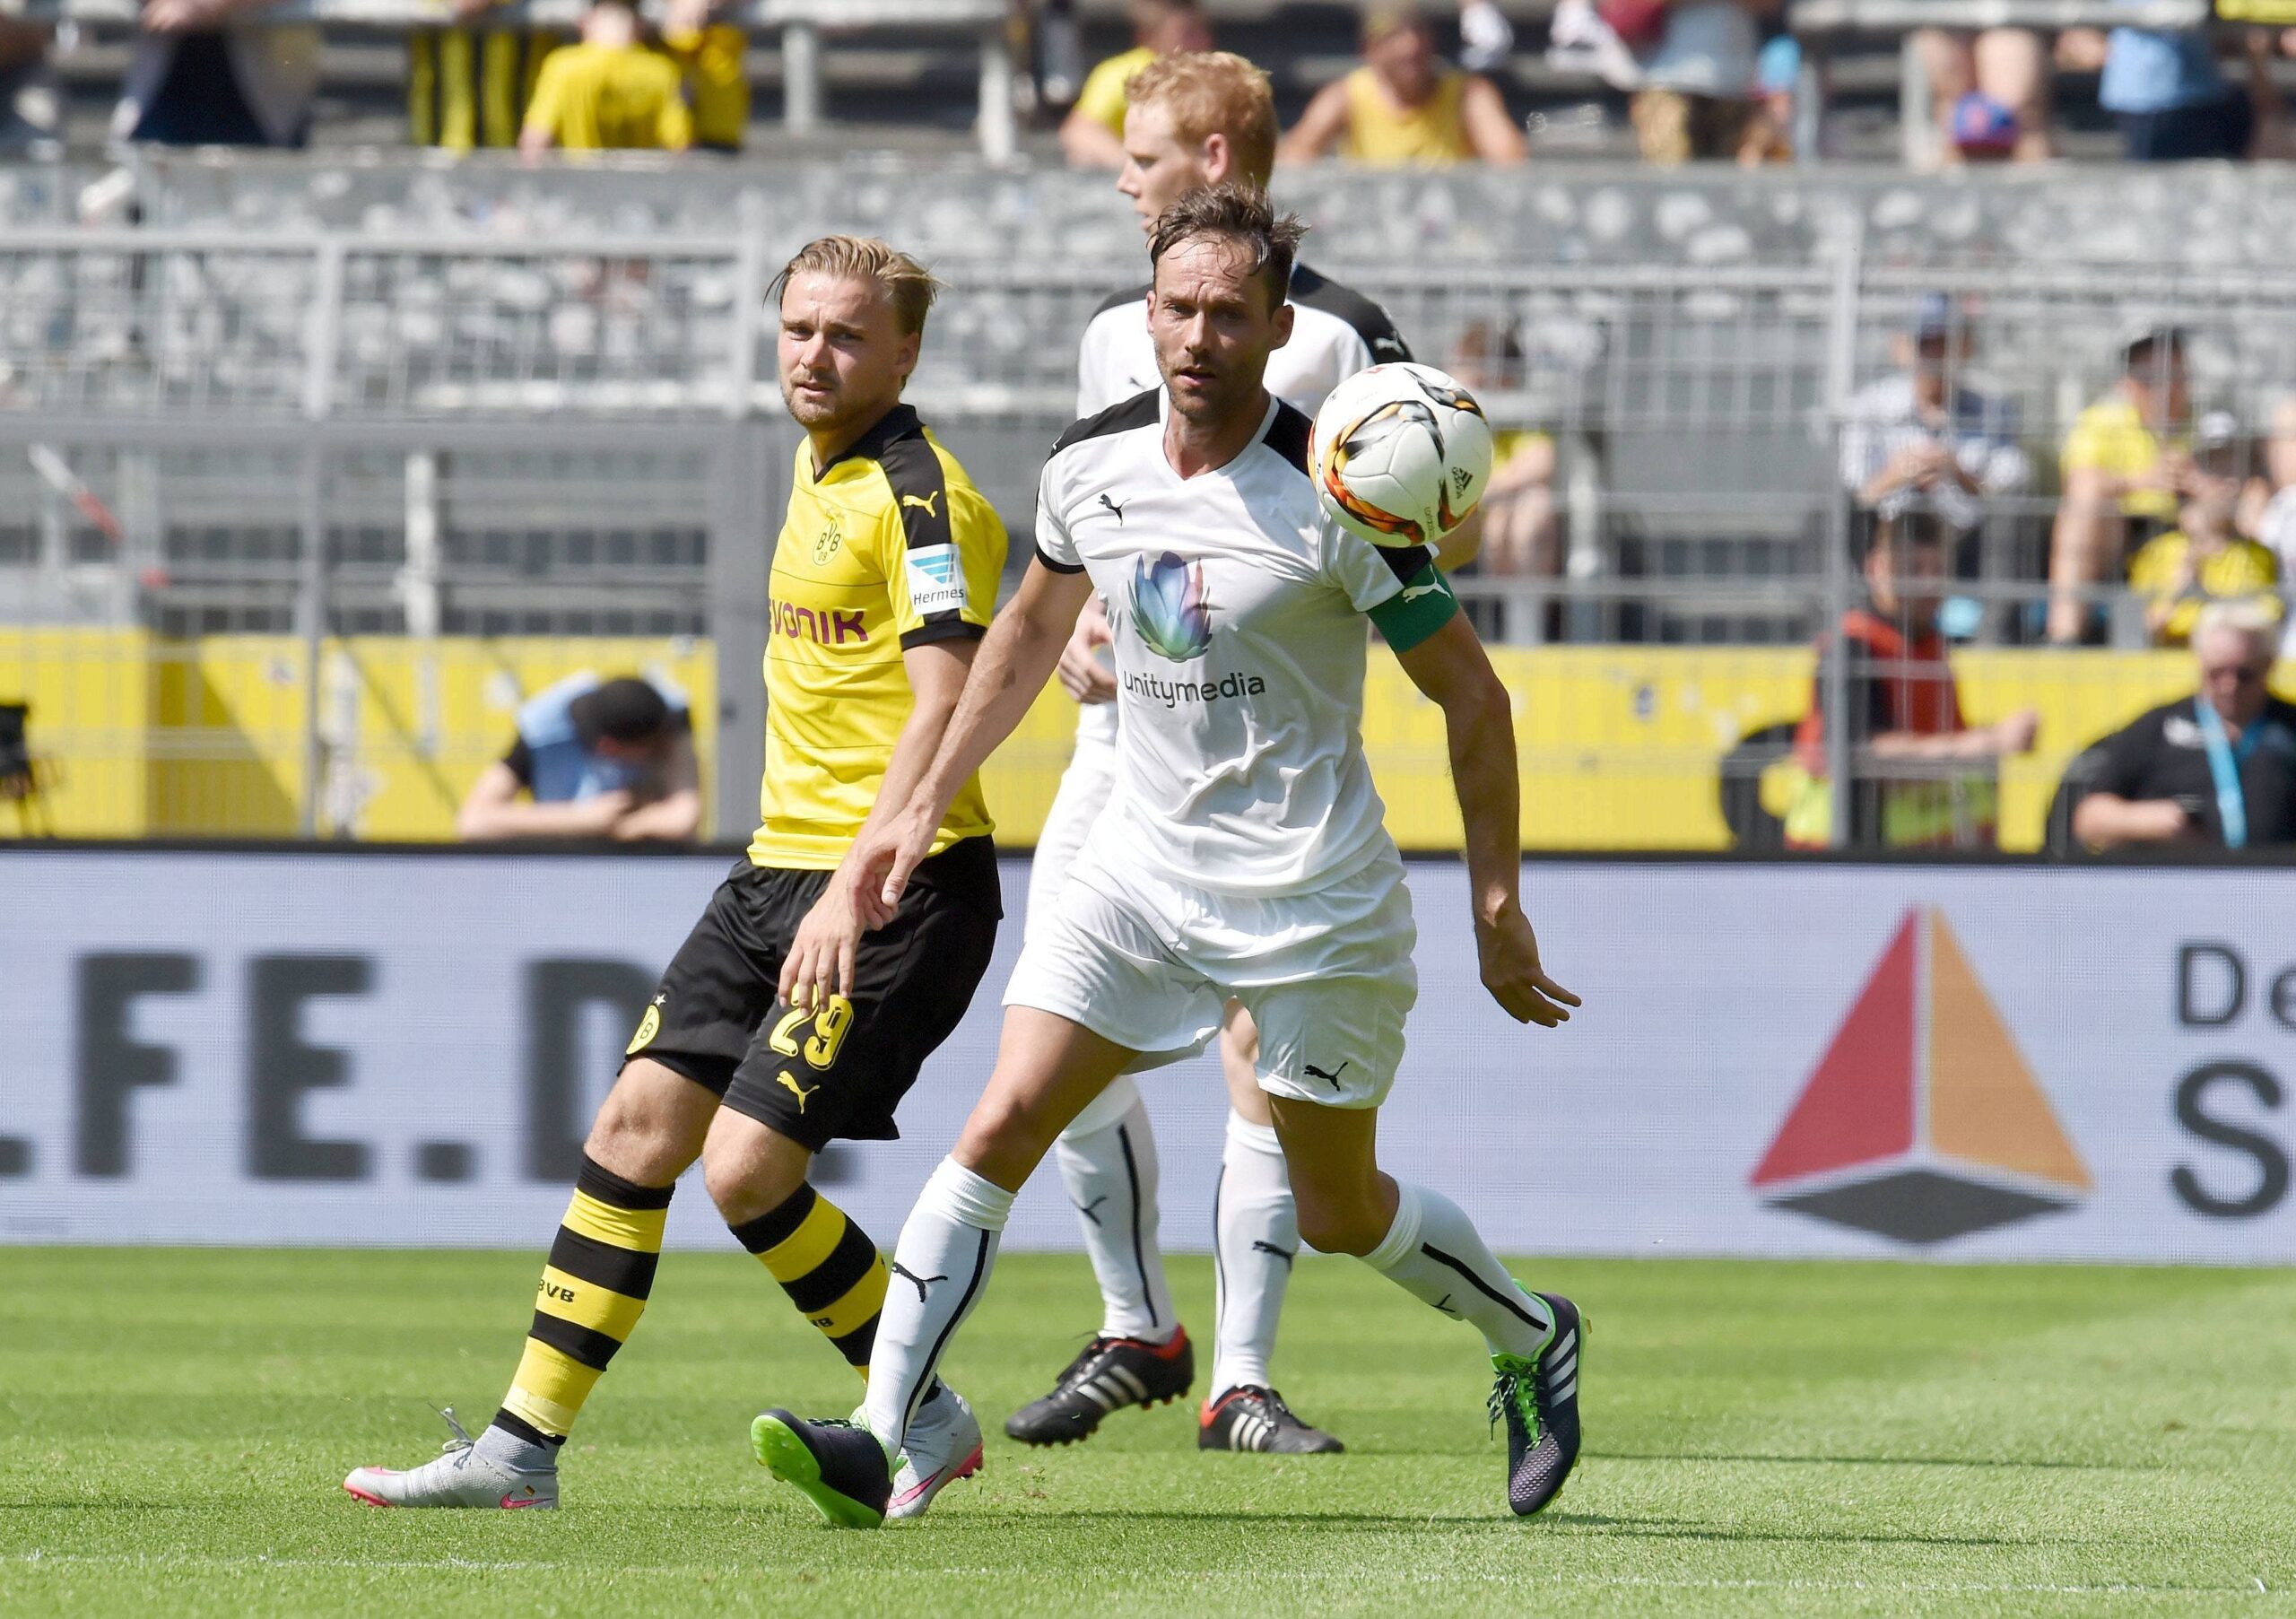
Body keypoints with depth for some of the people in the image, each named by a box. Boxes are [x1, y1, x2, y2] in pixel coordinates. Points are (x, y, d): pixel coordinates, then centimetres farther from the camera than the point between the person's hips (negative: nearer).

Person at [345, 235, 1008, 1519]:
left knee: (746, 1170, -14)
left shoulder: (923, 499, -14)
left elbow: (943, 705, -24)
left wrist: (859, 885, -32)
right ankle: (525, 1448, 8)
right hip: (779, 869, 9)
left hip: (899, 887, -9)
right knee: (639, 1126, 3)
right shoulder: (818, 466, 15)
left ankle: (930, 1416, 3)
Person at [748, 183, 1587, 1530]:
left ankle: (1534, 1341, 36)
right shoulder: (1090, 464, -1)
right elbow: (1036, 624, 20)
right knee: (999, 1134, -12)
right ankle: (880, 1443, -15)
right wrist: (929, 802, 20)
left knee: (1339, 1212, 8)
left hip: (1314, 902, -4)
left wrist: (1499, 910, -9)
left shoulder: (1333, 497, -17)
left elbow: (1472, 697, -9)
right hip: (1142, 864, 4)